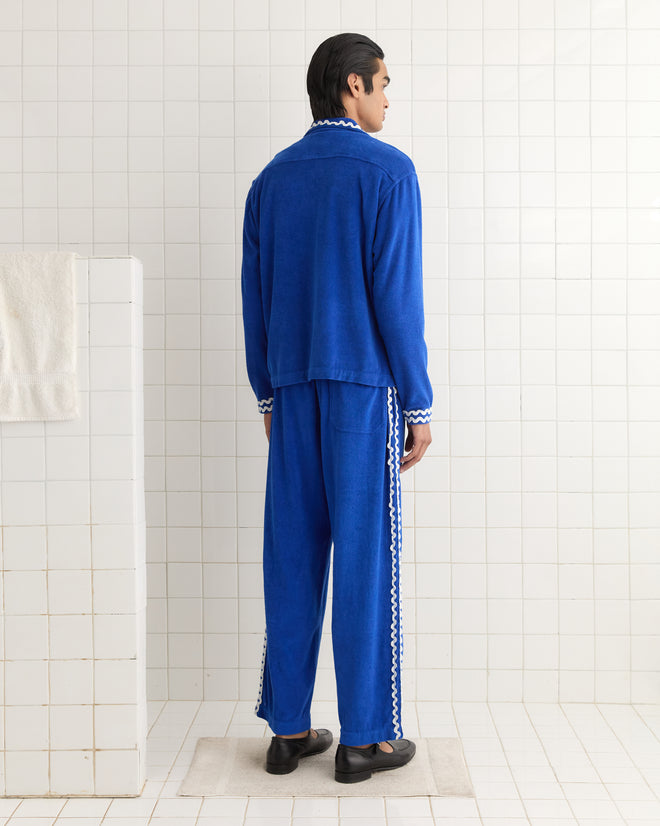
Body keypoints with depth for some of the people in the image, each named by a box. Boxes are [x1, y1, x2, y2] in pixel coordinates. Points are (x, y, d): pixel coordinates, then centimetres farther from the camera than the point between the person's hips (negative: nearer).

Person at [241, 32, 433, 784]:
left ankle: (288, 728, 15)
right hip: (365, 389, -5)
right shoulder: (388, 170, -4)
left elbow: (254, 297, 12)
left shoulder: (271, 179, 13)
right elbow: (398, 296, -11)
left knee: (292, 554, 8)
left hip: (293, 391, 5)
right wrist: (419, 406, -6)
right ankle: (364, 737, 9)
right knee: (365, 556, 1)